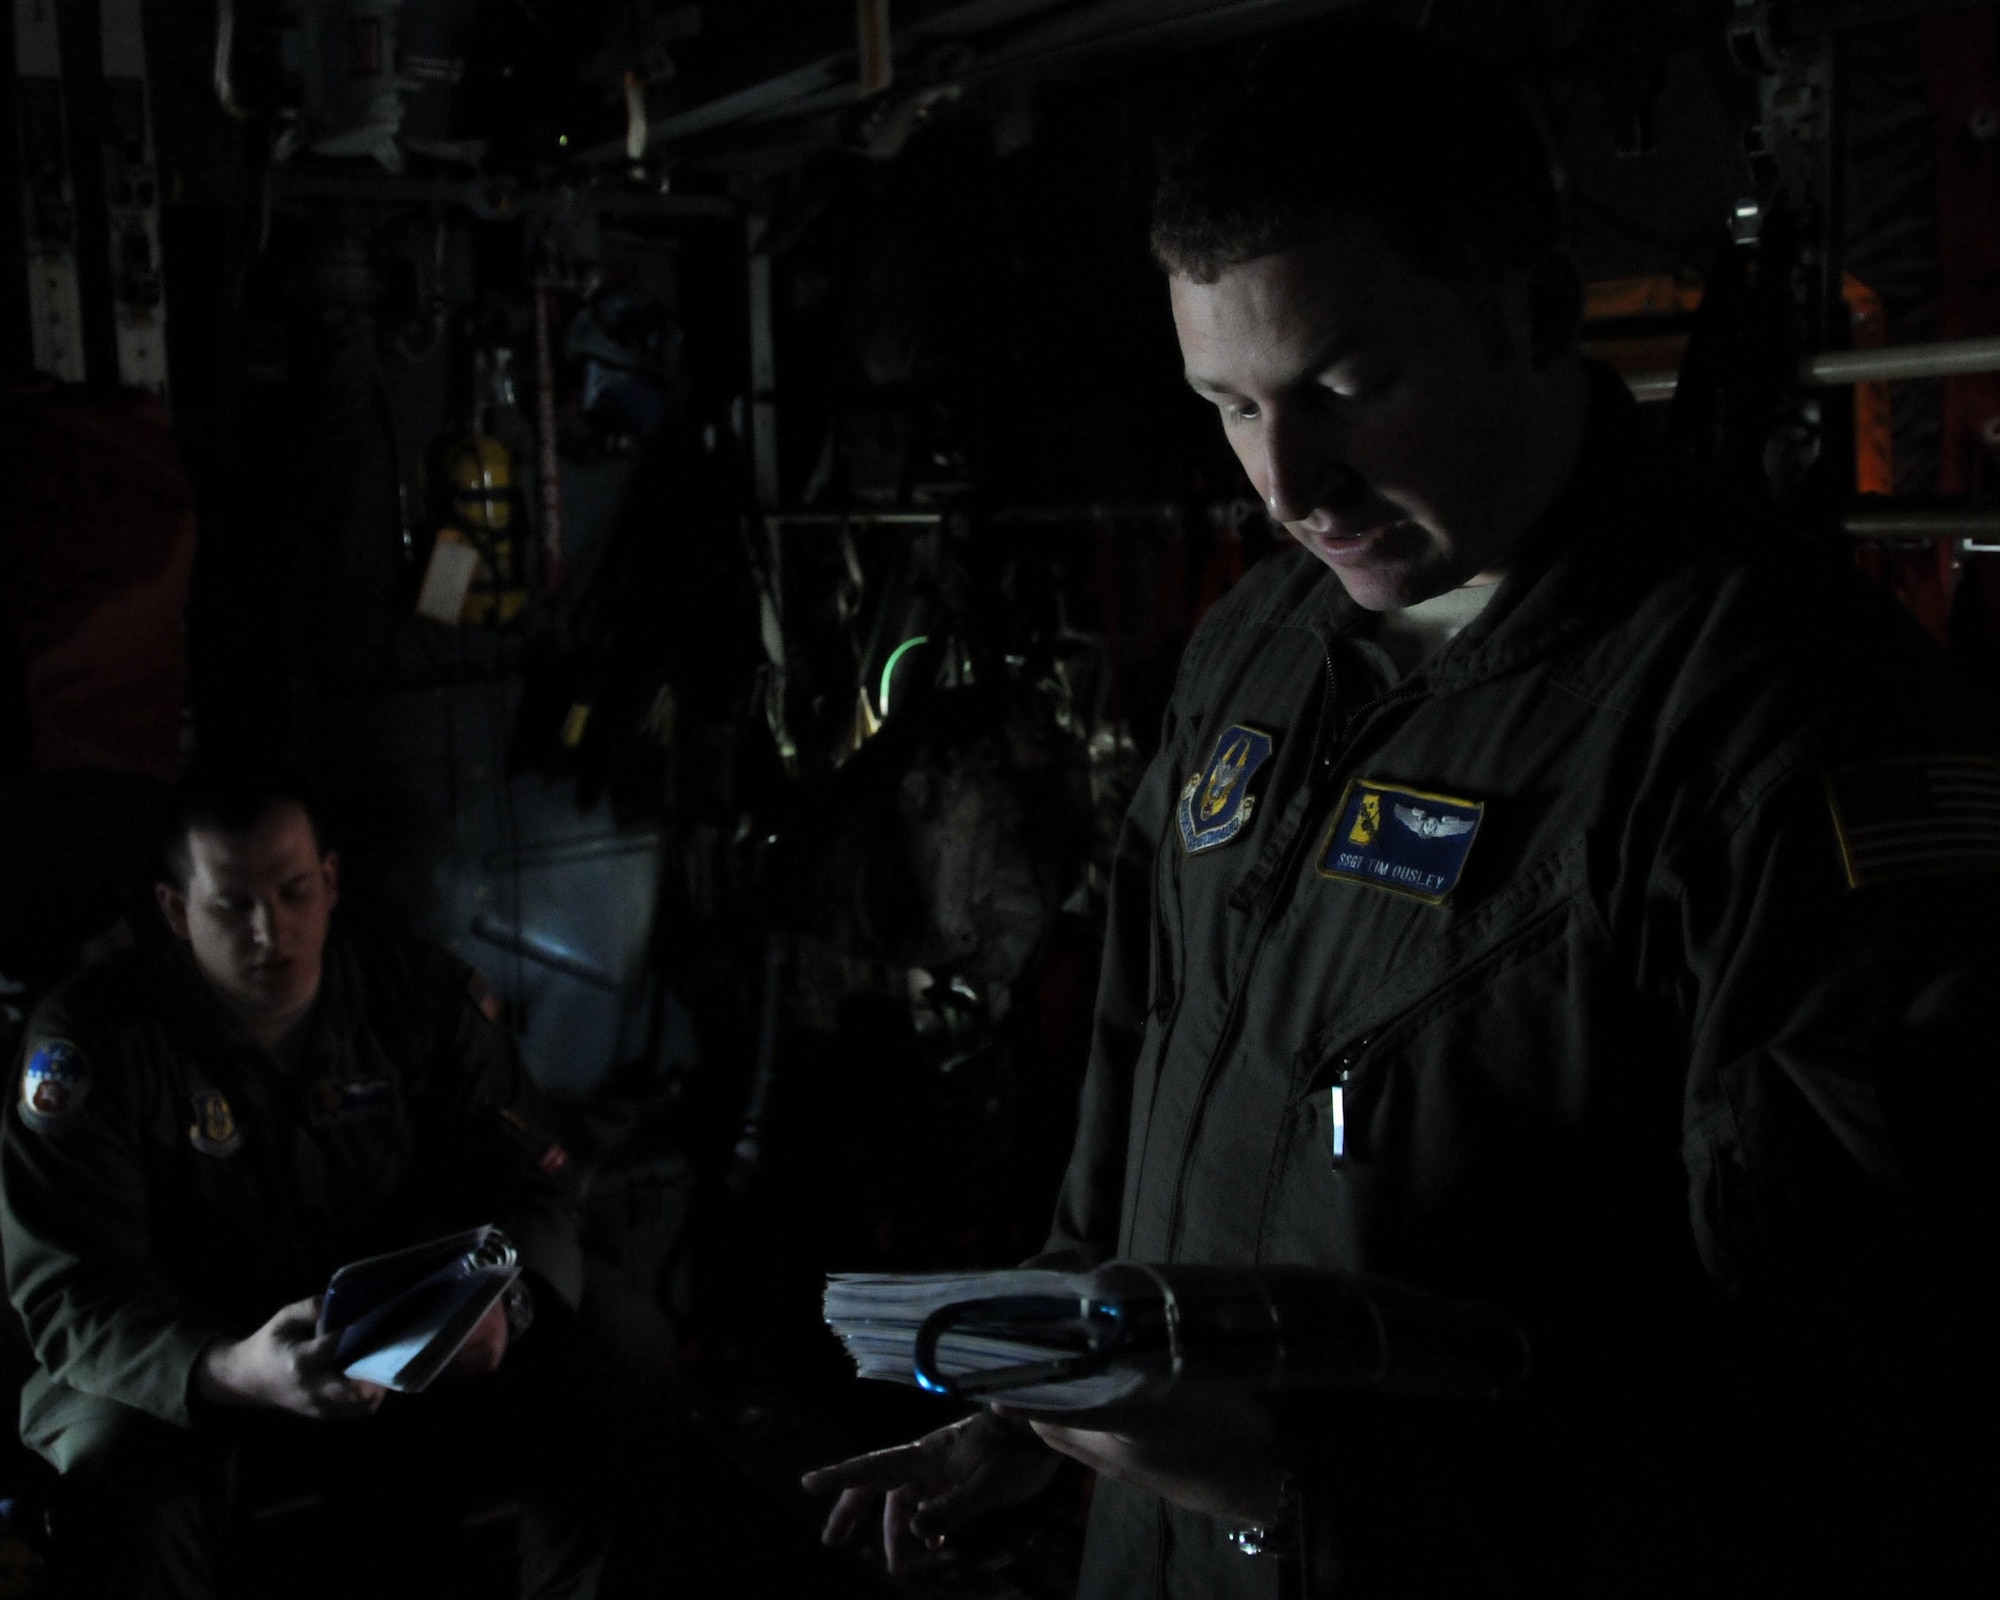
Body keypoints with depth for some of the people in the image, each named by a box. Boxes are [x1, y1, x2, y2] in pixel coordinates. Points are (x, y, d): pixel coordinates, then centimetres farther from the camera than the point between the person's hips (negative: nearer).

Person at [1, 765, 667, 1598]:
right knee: (121, 1467, -36)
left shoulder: (425, 993, -4)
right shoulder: (92, 1036, -14)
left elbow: (531, 1177, -3)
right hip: (181, 1365, -2)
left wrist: (504, 1299, -28)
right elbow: (72, 1294, -19)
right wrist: (235, 1372, -40)